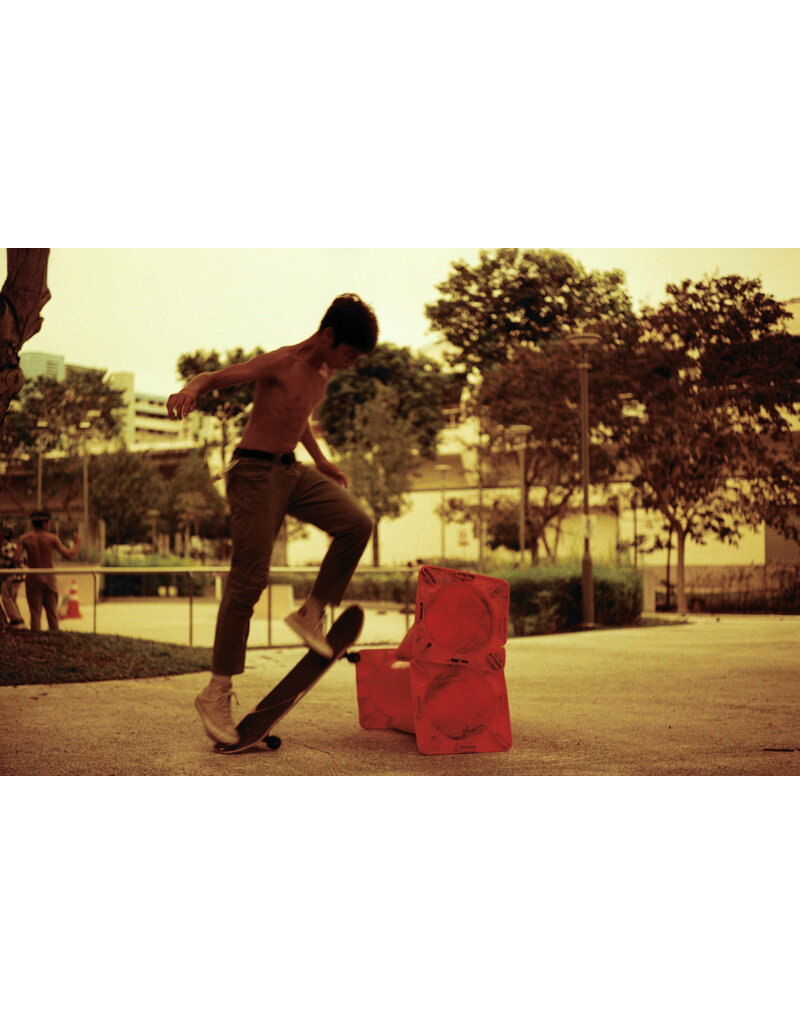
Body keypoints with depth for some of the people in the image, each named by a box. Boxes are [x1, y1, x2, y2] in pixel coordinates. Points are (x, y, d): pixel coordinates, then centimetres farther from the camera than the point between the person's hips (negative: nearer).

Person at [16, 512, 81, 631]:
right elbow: (69, 556, -9)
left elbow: (16, 559, -12)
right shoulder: (52, 538, -6)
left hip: (33, 578, 0)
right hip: (49, 578, 0)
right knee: (52, 613, 8)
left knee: (35, 613, 3)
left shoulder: (25, 538, -2)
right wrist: (77, 544, 7)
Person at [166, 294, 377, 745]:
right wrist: (192, 389, -43)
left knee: (357, 524, -11)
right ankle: (217, 693, -4)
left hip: (294, 471, 8)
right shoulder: (281, 363, -14)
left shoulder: (324, 373, 10)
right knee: (249, 579, -11)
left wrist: (321, 460, 31)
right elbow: (216, 377, -21)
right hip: (256, 471, -8)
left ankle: (311, 613, 3)